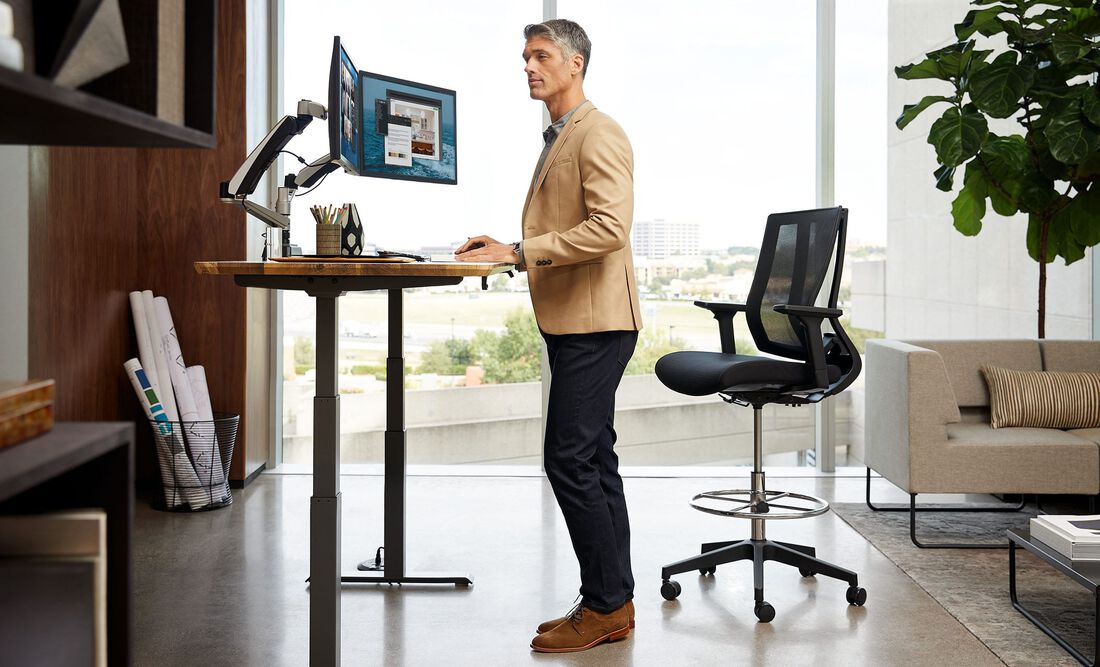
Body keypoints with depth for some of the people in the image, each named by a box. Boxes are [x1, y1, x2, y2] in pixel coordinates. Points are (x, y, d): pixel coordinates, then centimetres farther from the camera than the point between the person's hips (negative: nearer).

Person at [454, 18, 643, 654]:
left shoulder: (598, 133, -10)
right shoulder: (558, 138, 22)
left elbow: (609, 227, -22)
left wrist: (519, 250, -21)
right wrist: (507, 250, 12)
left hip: (595, 322, -10)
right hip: (572, 322, 10)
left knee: (570, 460, -11)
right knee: (593, 461, 11)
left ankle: (605, 605, 0)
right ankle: (614, 605, 19)